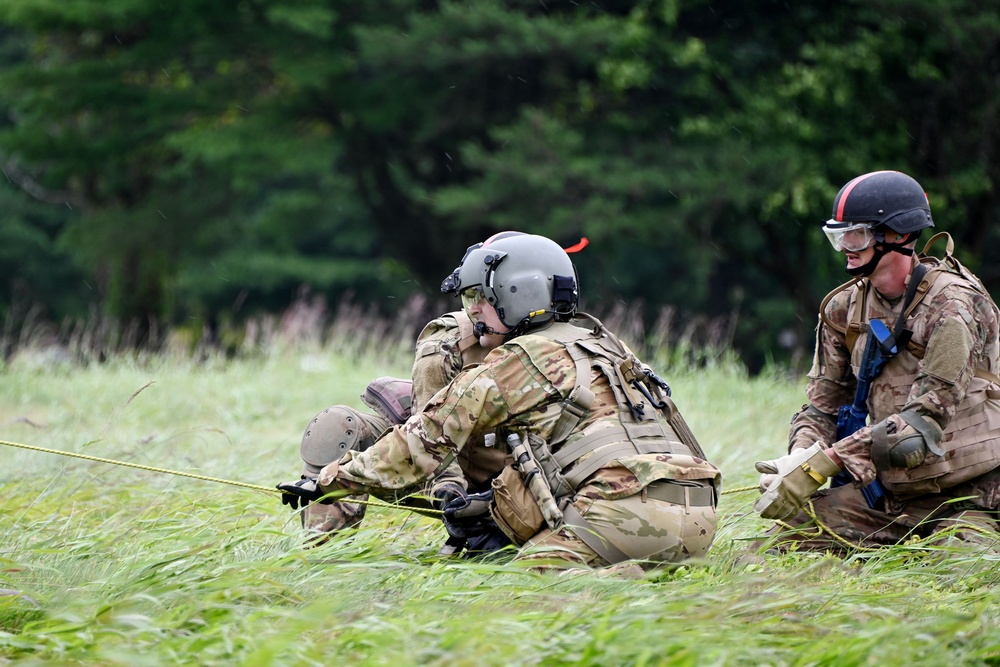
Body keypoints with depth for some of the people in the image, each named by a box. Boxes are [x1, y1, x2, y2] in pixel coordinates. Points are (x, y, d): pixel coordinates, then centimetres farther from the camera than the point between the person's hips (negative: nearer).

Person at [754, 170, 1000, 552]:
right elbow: (822, 404, 8)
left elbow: (925, 420, -23)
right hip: (889, 493, 6)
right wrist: (800, 458, -17)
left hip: (967, 496, -6)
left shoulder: (953, 303, -16)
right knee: (786, 536, -11)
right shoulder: (844, 308, 6)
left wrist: (820, 465, -28)